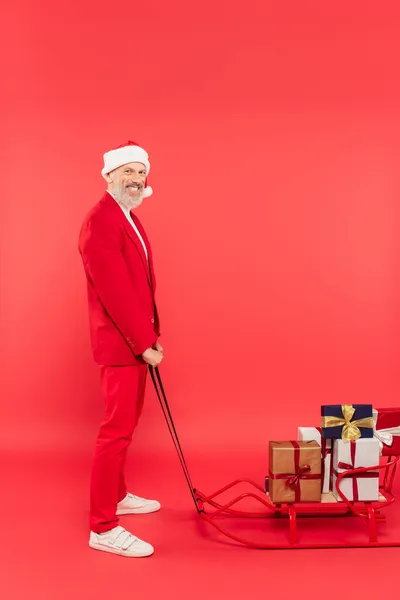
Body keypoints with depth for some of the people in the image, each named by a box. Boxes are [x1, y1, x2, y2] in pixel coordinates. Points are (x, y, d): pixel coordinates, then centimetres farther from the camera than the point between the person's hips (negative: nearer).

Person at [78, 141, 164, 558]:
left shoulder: (128, 219, 14)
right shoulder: (100, 223, -19)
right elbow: (116, 294, -24)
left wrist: (152, 336, 12)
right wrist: (146, 344, -19)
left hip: (134, 341, 10)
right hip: (119, 344, -10)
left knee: (126, 423, 19)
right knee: (117, 429, -6)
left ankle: (117, 495, 36)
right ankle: (103, 528, 4)